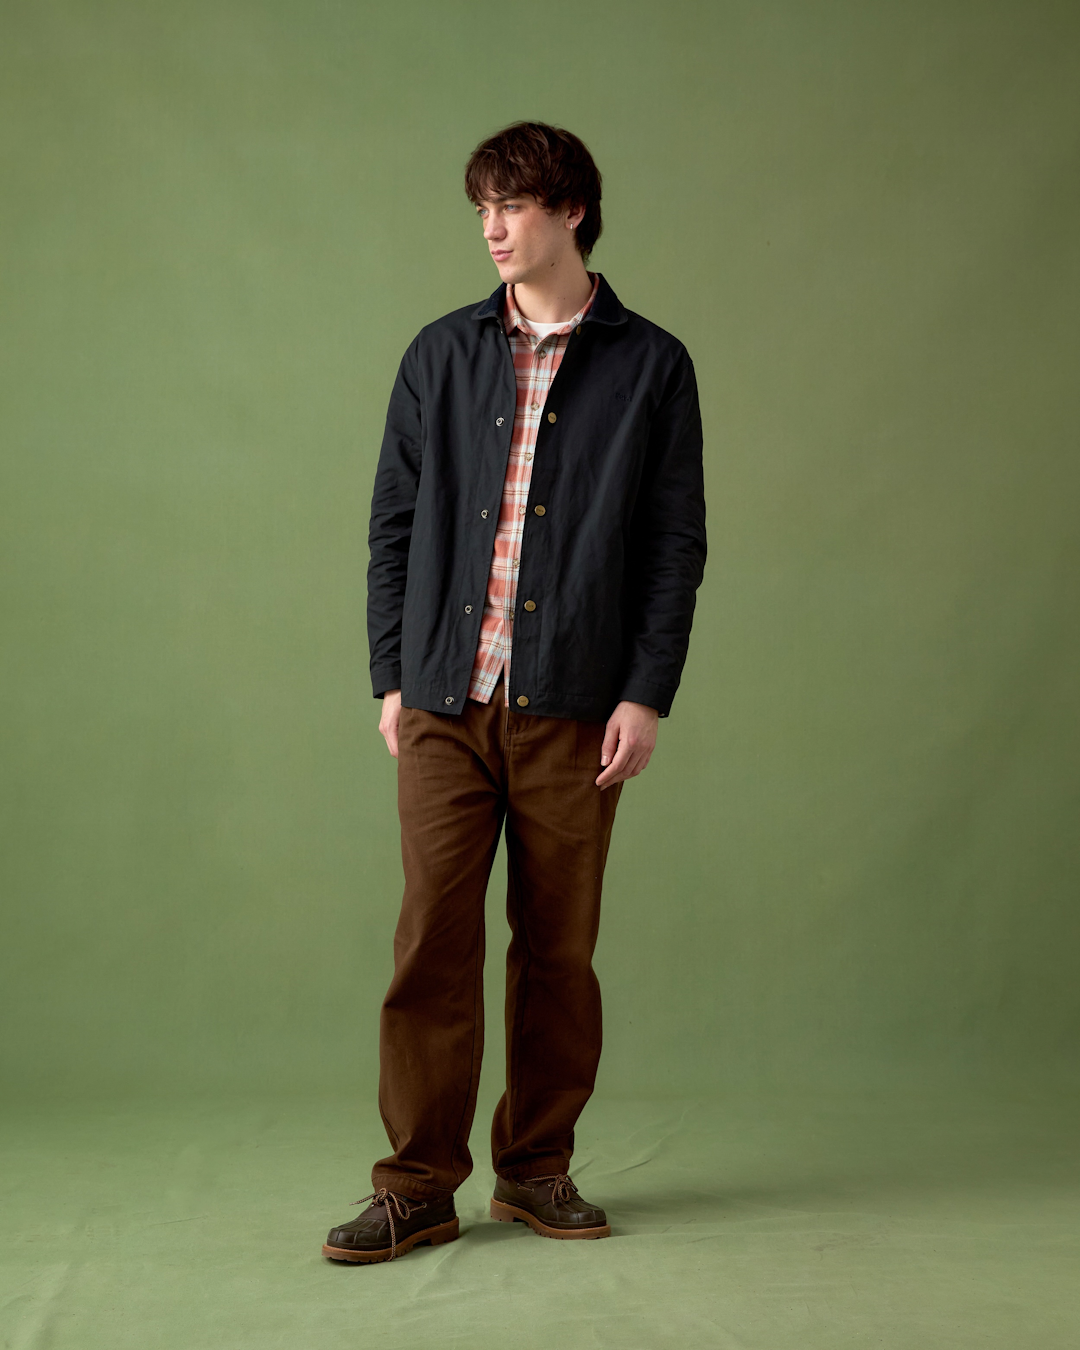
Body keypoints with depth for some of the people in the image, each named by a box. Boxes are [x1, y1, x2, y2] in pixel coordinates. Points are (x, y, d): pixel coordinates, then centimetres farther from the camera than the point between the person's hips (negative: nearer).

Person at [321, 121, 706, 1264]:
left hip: (572, 706, -1)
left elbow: (675, 545, 2)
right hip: (445, 700, 1)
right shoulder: (443, 355, 10)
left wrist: (647, 694, -5)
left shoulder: (650, 366, 4)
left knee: (559, 948, 6)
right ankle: (418, 1184, 9)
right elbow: (394, 521, 11)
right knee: (432, 939, -1)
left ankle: (537, 1169, 21)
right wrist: (392, 675, 4)